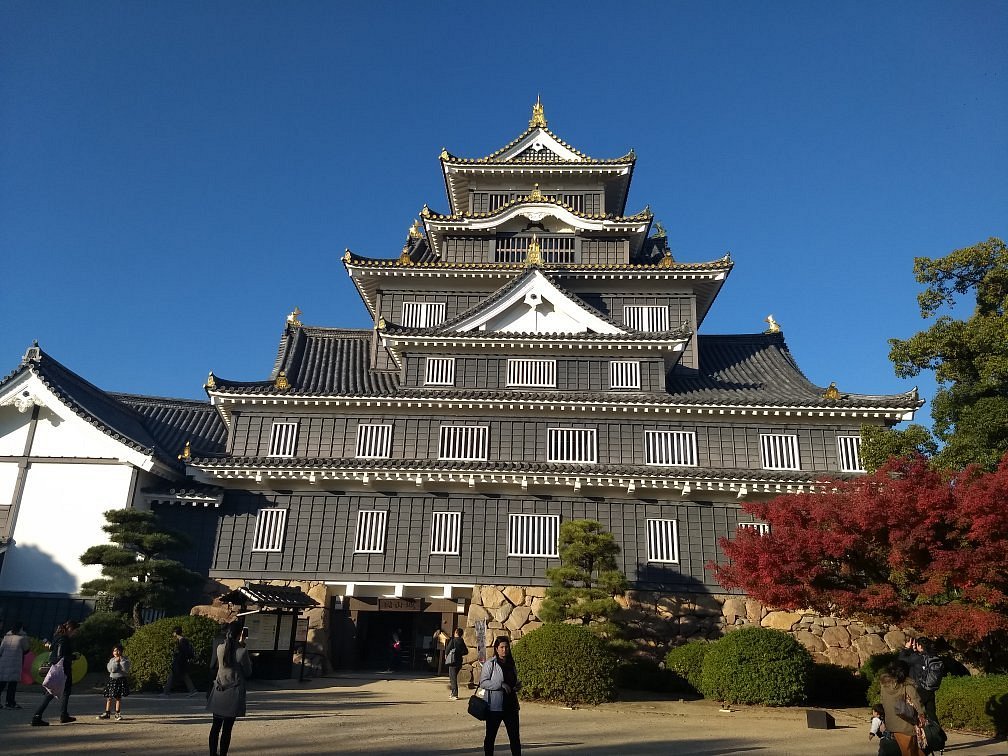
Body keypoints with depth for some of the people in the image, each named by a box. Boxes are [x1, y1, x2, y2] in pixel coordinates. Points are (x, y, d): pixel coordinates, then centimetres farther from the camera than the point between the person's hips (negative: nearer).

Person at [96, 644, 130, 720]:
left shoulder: (125, 660, 1)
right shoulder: (111, 660, 8)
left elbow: (126, 670, -13)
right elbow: (110, 669, -9)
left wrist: (122, 661, -14)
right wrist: (116, 662, -13)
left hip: (121, 680, -3)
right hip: (112, 680, 3)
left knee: (118, 697, -1)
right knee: (109, 697, 2)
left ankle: (118, 714, 8)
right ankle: (107, 713, 12)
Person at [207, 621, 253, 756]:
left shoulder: (219, 648, -3)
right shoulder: (242, 652, -17)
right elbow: (248, 673, -4)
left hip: (218, 692, 4)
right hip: (234, 694, -4)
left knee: (216, 726, 14)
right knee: (227, 728, 3)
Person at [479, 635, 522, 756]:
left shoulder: (511, 663, 11)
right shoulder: (490, 663, -7)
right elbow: (483, 682, -13)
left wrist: (518, 685, 1)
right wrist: (501, 685, -20)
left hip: (511, 705, 5)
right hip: (494, 706, -5)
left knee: (514, 736, 5)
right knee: (490, 736, 7)